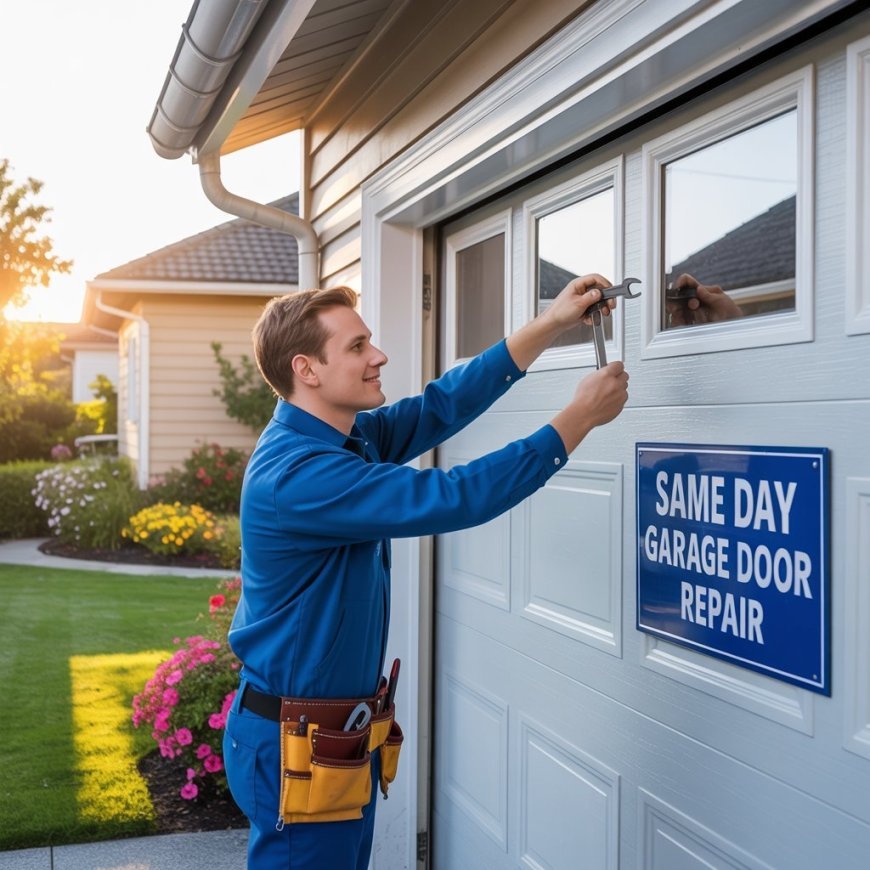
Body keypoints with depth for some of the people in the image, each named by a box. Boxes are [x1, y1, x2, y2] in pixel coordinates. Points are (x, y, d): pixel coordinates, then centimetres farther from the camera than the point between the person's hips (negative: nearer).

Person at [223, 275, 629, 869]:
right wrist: (579, 418, -21)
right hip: (300, 744, -9)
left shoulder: (347, 437, 3)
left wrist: (551, 324, -3)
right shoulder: (297, 473, -26)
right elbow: (451, 499, -29)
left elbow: (439, 407, 4)